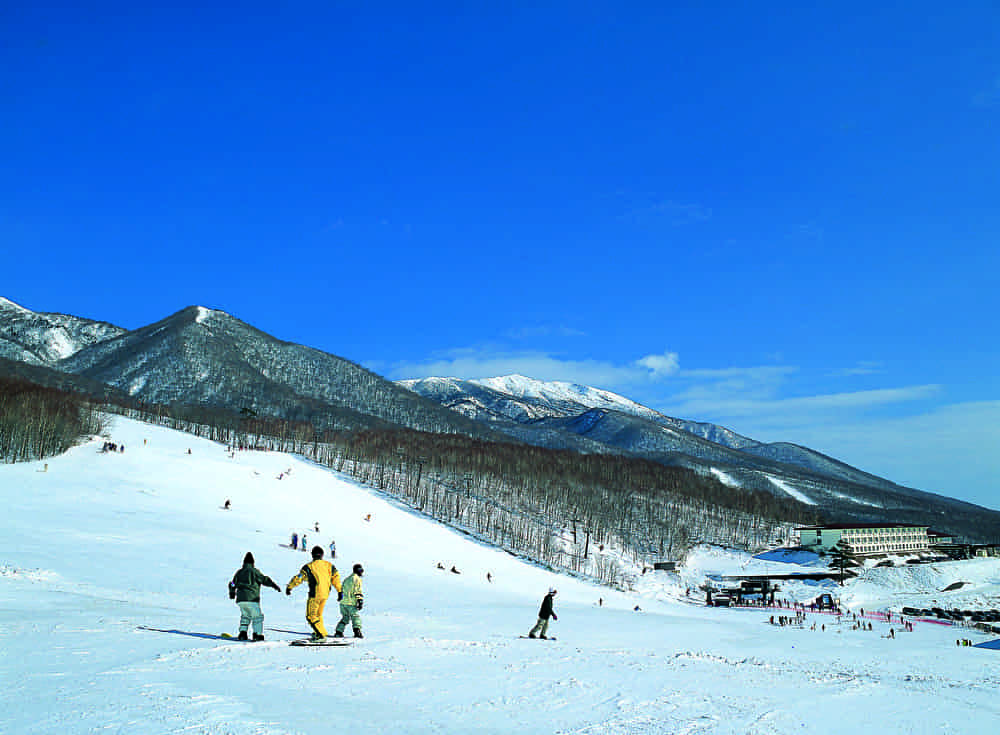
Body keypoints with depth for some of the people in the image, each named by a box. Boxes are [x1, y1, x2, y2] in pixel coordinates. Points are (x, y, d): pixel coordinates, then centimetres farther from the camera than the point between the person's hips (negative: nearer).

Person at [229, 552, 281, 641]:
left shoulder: (239, 572, 15)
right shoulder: (254, 571, -1)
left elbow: (233, 584, 22)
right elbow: (264, 579, -5)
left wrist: (232, 594, 40)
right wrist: (274, 586, 1)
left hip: (240, 599, 5)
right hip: (251, 599, -5)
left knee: (245, 616, 22)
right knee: (257, 617, 3)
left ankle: (242, 632, 11)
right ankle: (257, 634, -6)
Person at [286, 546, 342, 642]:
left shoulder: (309, 567, -5)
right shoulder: (328, 565, 8)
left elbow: (298, 578, -7)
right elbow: (336, 577, 10)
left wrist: (289, 587, 4)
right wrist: (339, 591, 17)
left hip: (315, 594, -6)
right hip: (326, 594, 6)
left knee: (311, 616, 1)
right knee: (318, 614, 22)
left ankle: (322, 635, -7)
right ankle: (317, 633, 25)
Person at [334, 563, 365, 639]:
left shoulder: (347, 579, 20)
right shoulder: (357, 579, -6)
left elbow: (342, 590, 25)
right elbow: (358, 591, -13)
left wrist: (340, 597, 34)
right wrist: (360, 601, -14)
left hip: (343, 602, 7)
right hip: (351, 603, -7)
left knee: (345, 618, 17)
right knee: (356, 617, -2)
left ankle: (338, 632, 13)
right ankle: (357, 631, -16)